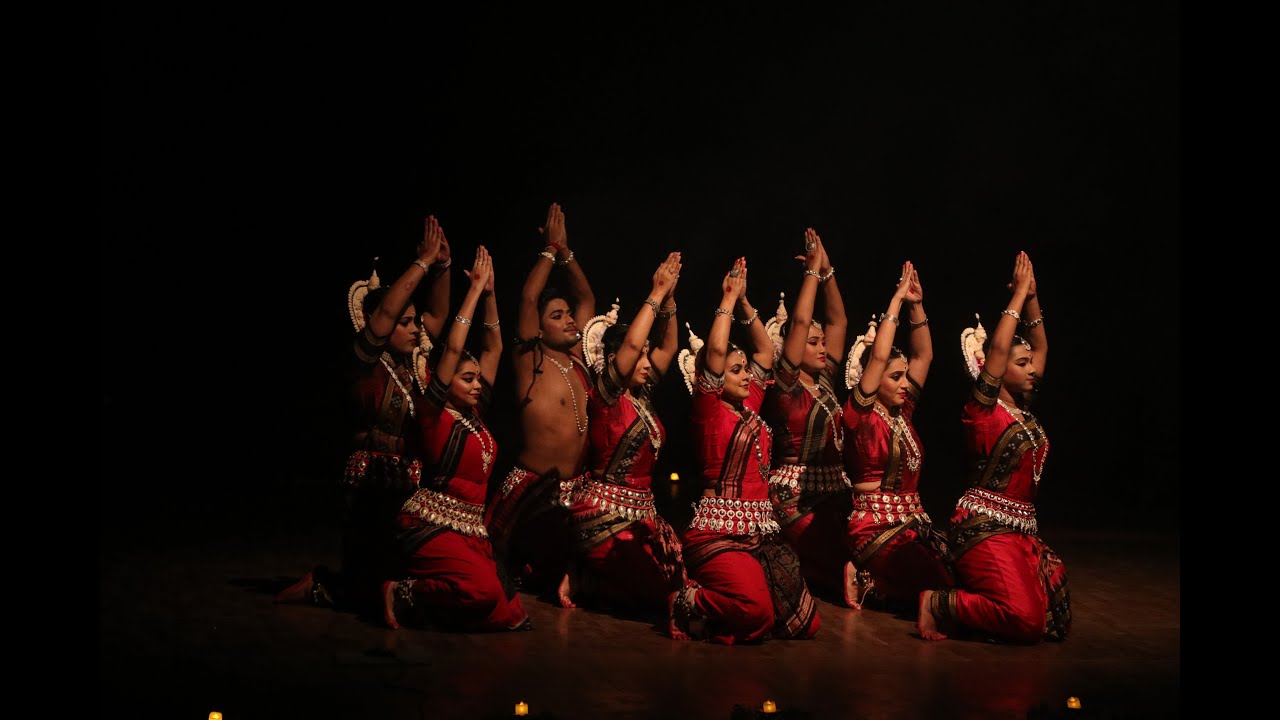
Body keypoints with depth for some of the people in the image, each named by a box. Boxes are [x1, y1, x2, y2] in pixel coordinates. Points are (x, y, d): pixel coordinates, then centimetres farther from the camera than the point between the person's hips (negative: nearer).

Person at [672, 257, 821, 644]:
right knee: (757, 612, -29)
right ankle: (693, 600, 0)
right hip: (718, 532, -8)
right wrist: (729, 298, -3)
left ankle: (718, 596, 15)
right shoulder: (709, 408, -2)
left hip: (761, 532, 8)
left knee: (804, 622, -3)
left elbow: (766, 351, 24)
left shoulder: (749, 408, 16)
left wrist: (745, 302, 19)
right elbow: (716, 350, -13)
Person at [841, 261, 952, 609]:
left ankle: (877, 580, 7)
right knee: (943, 586, -24)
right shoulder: (860, 414, -5)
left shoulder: (902, 413, 13)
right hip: (874, 528, -8)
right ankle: (865, 581, -1)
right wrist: (897, 300, -10)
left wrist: (916, 306, 6)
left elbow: (924, 356, 17)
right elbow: (878, 356, -16)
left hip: (913, 524, 8)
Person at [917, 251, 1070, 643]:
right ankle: (938, 603, -5)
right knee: (1025, 620, -24)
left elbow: (1040, 347, 22)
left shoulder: (1024, 411, 14)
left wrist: (1032, 299, 13)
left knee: (1056, 619, -3)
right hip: (985, 527, -9)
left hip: (1023, 531, 9)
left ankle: (965, 601, 11)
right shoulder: (984, 410, -5)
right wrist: (1019, 294, -8)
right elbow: (998, 347, -15)